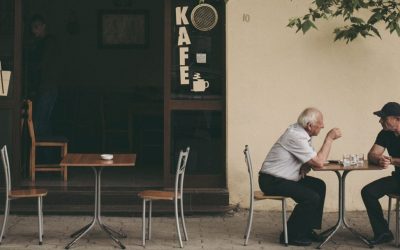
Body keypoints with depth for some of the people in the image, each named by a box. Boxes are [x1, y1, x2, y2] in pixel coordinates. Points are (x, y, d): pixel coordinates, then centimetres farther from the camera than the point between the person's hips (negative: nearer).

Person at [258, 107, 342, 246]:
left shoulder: (299, 131, 6)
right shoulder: (295, 136, -24)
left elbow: (313, 159, 15)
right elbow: (319, 162, -22)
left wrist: (305, 167, -8)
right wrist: (329, 138, -14)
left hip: (281, 177, 10)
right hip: (271, 181, -10)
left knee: (319, 186, 8)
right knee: (312, 197, -19)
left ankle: (307, 229, 14)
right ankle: (291, 235, -4)